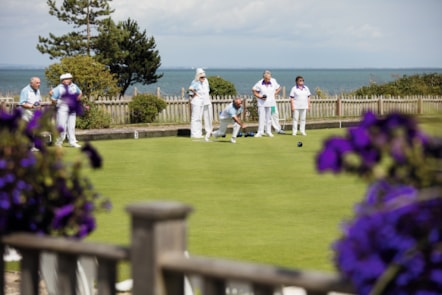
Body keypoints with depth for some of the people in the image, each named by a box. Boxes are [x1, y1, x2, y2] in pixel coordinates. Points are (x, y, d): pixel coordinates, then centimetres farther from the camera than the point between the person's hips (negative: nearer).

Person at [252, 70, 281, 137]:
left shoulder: (273, 82, -2)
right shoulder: (259, 83, -10)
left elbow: (279, 88, 13)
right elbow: (254, 90, 0)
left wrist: (274, 94, -1)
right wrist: (260, 97, -13)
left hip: (271, 103, 2)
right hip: (262, 103, -2)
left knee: (269, 118, 8)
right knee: (261, 117, -5)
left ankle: (268, 131, 18)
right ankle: (260, 132, -1)